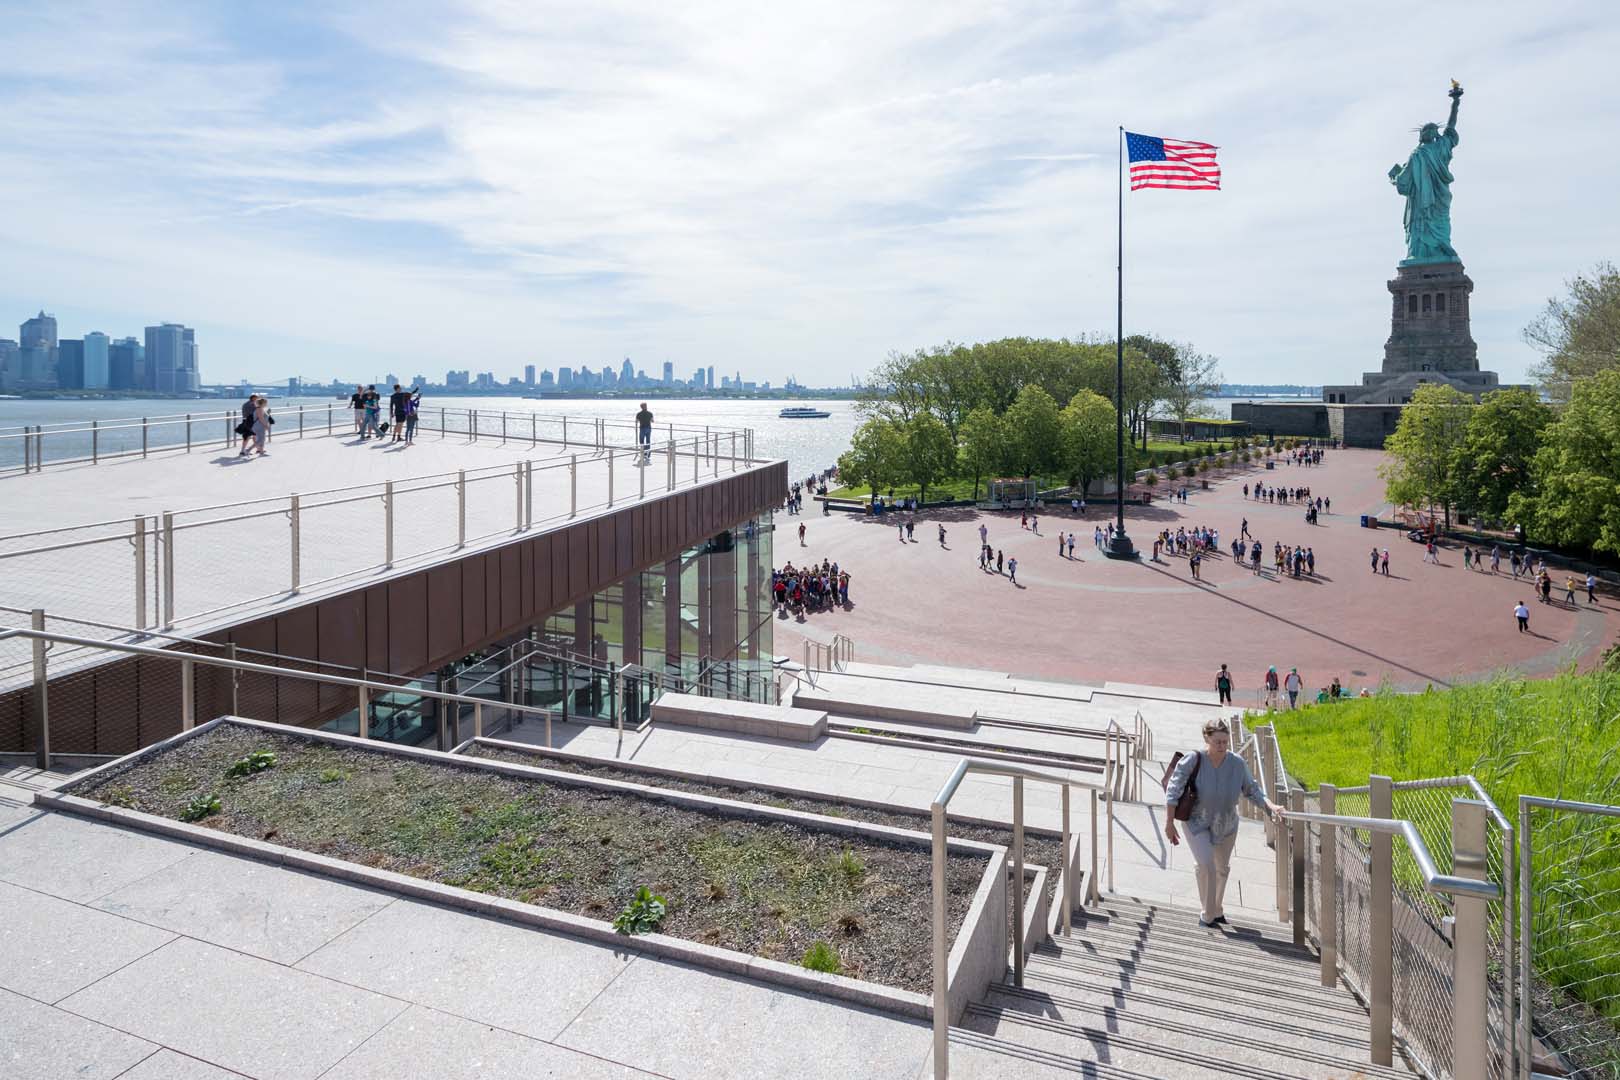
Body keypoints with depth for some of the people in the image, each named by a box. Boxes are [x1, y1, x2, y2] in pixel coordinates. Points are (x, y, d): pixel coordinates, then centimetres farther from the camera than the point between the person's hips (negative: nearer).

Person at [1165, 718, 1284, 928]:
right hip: (1197, 822, -4)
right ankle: (1207, 914, -1)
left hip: (1226, 824, 4)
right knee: (1205, 864, -21)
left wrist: (1271, 806, -23)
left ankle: (1217, 910, 43)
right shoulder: (1193, 760, -26)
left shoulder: (1236, 763, -17)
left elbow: (1251, 790, -5)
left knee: (1222, 868, 19)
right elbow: (1173, 789, -21)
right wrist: (1169, 822, -21)